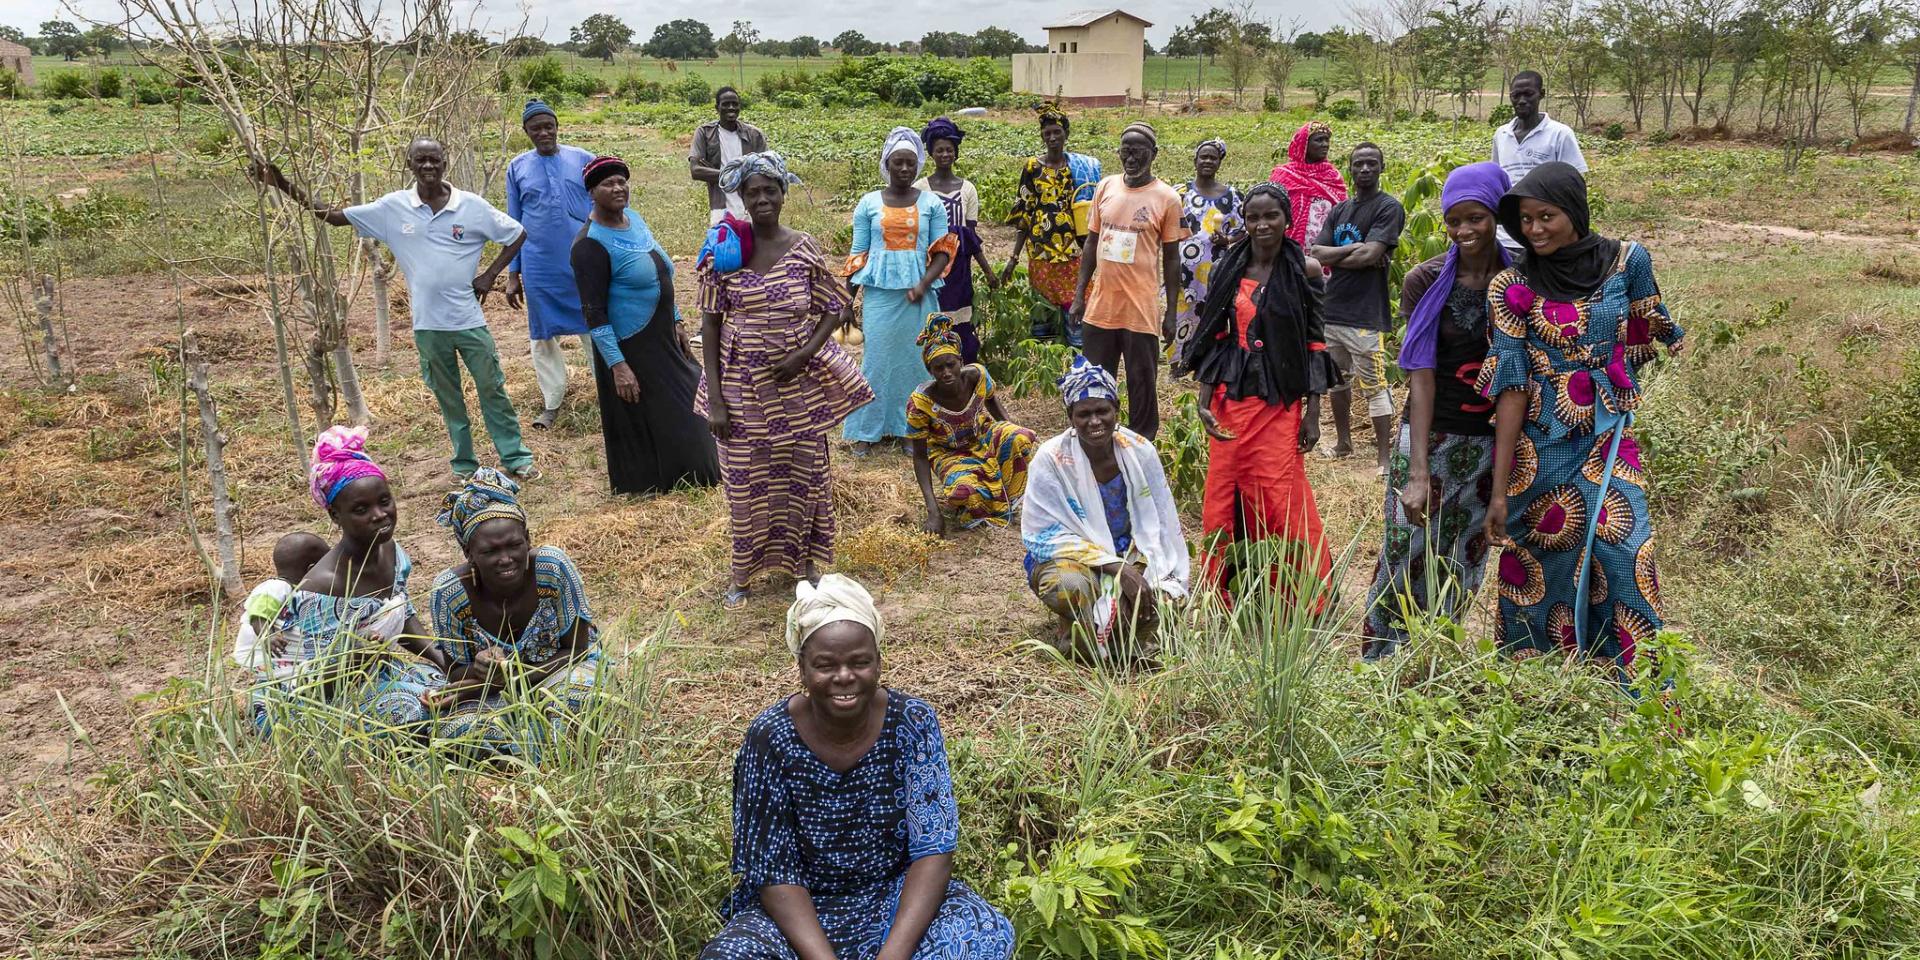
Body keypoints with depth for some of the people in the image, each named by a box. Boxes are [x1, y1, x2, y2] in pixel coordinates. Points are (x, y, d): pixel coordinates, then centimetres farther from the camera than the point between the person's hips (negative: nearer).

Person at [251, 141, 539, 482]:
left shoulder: (473, 206, -6)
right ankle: (464, 463, 25)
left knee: (492, 389, 7)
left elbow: (518, 234, 3)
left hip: (469, 320, -2)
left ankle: (516, 458, 17)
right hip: (427, 324, 2)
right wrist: (284, 186, -6)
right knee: (448, 397, 13)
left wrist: (490, 275, -3)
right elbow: (333, 216, 3)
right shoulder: (393, 207, -2)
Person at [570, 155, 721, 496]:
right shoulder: (590, 244, -20)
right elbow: (594, 313, -22)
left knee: (683, 409, 19)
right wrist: (617, 365, -25)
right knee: (641, 422, 5)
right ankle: (649, 486, 25)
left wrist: (675, 322, 17)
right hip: (629, 349, -8)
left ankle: (683, 477, 38)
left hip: (662, 340, 9)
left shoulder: (633, 218, 5)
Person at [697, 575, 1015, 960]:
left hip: (897, 897, 1)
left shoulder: (912, 722, -14)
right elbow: (773, 870, -13)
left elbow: (934, 848, -14)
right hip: (801, 910, -1)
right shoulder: (769, 737, -16)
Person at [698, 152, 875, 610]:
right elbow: (710, 322, -3)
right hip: (742, 386, 0)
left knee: (802, 472, 11)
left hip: (798, 383, 1)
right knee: (745, 479, 8)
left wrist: (804, 353, -14)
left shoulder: (804, 249, -4)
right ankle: (743, 571, 24)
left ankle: (803, 559, 30)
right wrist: (715, 397, -7)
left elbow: (835, 307, 3)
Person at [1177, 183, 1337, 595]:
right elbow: (1214, 338, 7)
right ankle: (1221, 594, 23)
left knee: (1282, 503, -2)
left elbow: (1315, 342, -1)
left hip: (1280, 403, -2)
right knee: (1224, 499, 7)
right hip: (1231, 398, 2)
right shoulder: (1229, 268, 4)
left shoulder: (1305, 270, -2)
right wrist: (1204, 401, 0)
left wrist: (1313, 412, -4)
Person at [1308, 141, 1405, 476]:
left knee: (1374, 386, -6)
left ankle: (1384, 457, -1)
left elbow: (1369, 256, -18)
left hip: (1365, 313, -7)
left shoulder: (1389, 207, -5)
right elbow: (1316, 254, 2)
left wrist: (1333, 256, -3)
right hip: (1331, 308, 7)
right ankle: (1343, 441, 31)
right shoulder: (1339, 210, 14)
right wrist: (1355, 249, -11)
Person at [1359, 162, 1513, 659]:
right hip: (1431, 438, -2)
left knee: (1463, 565, 10)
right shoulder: (1425, 282, -5)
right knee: (1405, 558, -4)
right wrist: (1418, 471, -16)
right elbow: (1421, 376, -10)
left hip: (1492, 442, 2)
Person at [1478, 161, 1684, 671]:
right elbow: (1511, 386, -9)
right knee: (1542, 574, 5)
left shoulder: (1626, 261, -1)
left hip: (1609, 443, 1)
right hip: (1539, 449, -1)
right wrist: (1499, 489, -12)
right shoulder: (1511, 286, -5)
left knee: (1625, 567, -6)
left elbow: (1649, 333, 17)